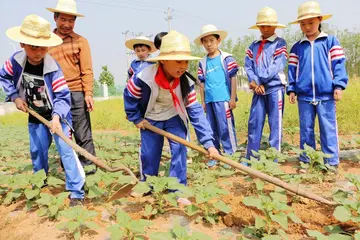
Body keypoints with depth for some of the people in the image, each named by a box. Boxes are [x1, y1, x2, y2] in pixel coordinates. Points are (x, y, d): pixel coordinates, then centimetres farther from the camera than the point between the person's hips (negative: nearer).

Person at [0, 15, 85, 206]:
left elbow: (62, 96, -25)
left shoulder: (53, 68, -25)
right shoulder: (15, 61, -12)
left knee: (66, 150, -13)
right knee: (36, 151, 19)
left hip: (57, 115, -5)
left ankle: (76, 193, -8)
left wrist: (57, 116, -39)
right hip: (35, 117, 5)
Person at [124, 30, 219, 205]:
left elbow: (196, 112, -24)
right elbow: (129, 95, -15)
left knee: (179, 150, -11)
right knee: (149, 153, 7)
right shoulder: (144, 77, -33)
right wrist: (136, 118, -10)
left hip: (174, 118, 1)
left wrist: (208, 142, -30)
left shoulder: (186, 82, -25)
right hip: (150, 118, -1)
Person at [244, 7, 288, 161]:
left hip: (275, 88, -4)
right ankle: (251, 158, 12)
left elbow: (277, 66, -10)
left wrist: (260, 81, -11)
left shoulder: (280, 43, 1)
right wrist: (254, 83, -12)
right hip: (258, 89, 4)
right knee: (254, 122, 3)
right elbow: (248, 66, 5)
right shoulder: (253, 46, 14)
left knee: (275, 123, 1)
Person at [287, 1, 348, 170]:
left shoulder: (331, 41, 5)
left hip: (326, 94, -2)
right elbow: (292, 69, 12)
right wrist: (291, 89, 5)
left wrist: (339, 85, -9)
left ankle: (331, 163, 9)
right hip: (304, 95, 3)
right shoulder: (297, 47, 13)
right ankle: (306, 161, 19)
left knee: (328, 129, 1)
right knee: (306, 129, 9)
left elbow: (338, 64, 0)